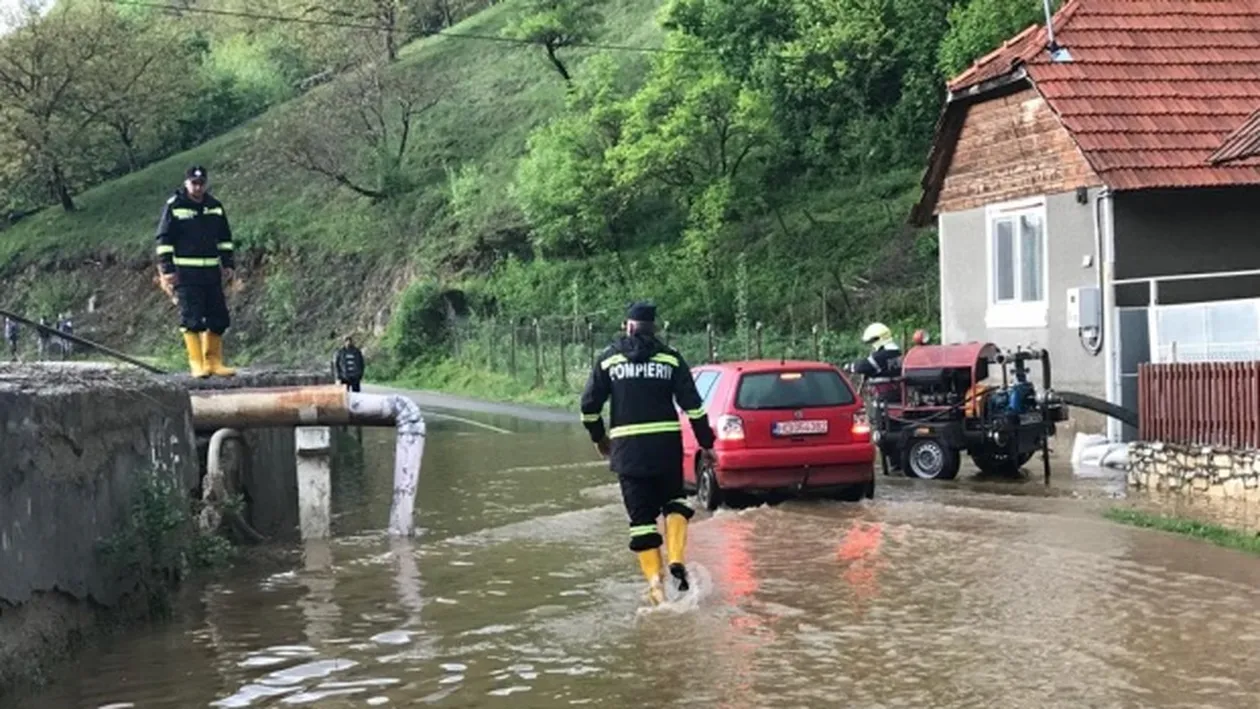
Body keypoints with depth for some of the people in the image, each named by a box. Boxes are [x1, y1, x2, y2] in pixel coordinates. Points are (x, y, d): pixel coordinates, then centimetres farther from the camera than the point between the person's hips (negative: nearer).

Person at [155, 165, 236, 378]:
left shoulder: (215, 207, 11)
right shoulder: (173, 207, -3)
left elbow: (225, 238, 19)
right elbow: (164, 240, -4)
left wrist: (228, 264, 12)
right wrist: (167, 270, -10)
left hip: (211, 272, 5)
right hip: (185, 272, -5)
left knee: (218, 318, 5)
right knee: (191, 318, -8)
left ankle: (213, 361, 15)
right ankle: (196, 362, -3)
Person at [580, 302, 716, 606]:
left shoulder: (608, 359, 5)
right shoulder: (670, 358, 3)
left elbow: (589, 405, 6)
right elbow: (692, 405, -1)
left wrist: (599, 438, 22)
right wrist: (706, 443, 7)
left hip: (627, 447, 0)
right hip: (666, 444, 0)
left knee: (641, 516, 7)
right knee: (673, 502, 19)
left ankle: (655, 579, -1)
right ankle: (676, 560, -2)